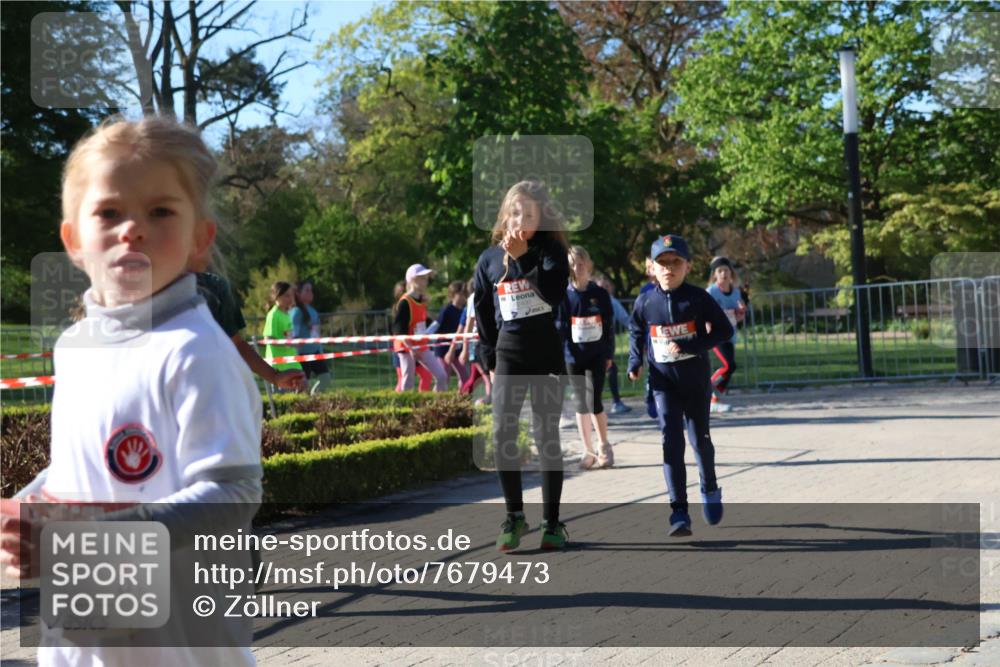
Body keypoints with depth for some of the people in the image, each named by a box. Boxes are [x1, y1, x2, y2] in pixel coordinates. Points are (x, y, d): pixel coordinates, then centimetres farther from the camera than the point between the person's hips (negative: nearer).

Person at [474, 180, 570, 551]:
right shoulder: (490, 259, 6)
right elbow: (482, 311, 14)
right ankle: (514, 516, 4)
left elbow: (554, 294, -19)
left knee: (547, 437, 2)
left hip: (547, 354, -2)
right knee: (502, 433, -10)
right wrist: (490, 358, 10)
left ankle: (552, 522, 11)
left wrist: (523, 257, -23)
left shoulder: (551, 250, -1)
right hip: (509, 355, 2)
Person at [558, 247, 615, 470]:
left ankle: (604, 447, 11)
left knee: (594, 402, -8)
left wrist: (609, 354, 3)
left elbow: (609, 326, 5)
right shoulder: (564, 296, 0)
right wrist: (559, 358, -6)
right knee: (581, 404, 5)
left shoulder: (600, 294, 1)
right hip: (574, 357, 1)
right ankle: (588, 451, 13)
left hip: (597, 356, -1)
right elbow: (560, 328, -1)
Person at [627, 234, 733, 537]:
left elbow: (724, 330, -11)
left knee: (701, 438, 13)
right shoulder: (645, 302, -3)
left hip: (696, 381, -1)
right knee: (671, 441, -9)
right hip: (663, 382, 1)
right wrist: (634, 361, 7)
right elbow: (636, 332, 16)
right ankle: (679, 512, -10)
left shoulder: (698, 298, -11)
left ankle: (710, 489, 42)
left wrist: (689, 346, -21)